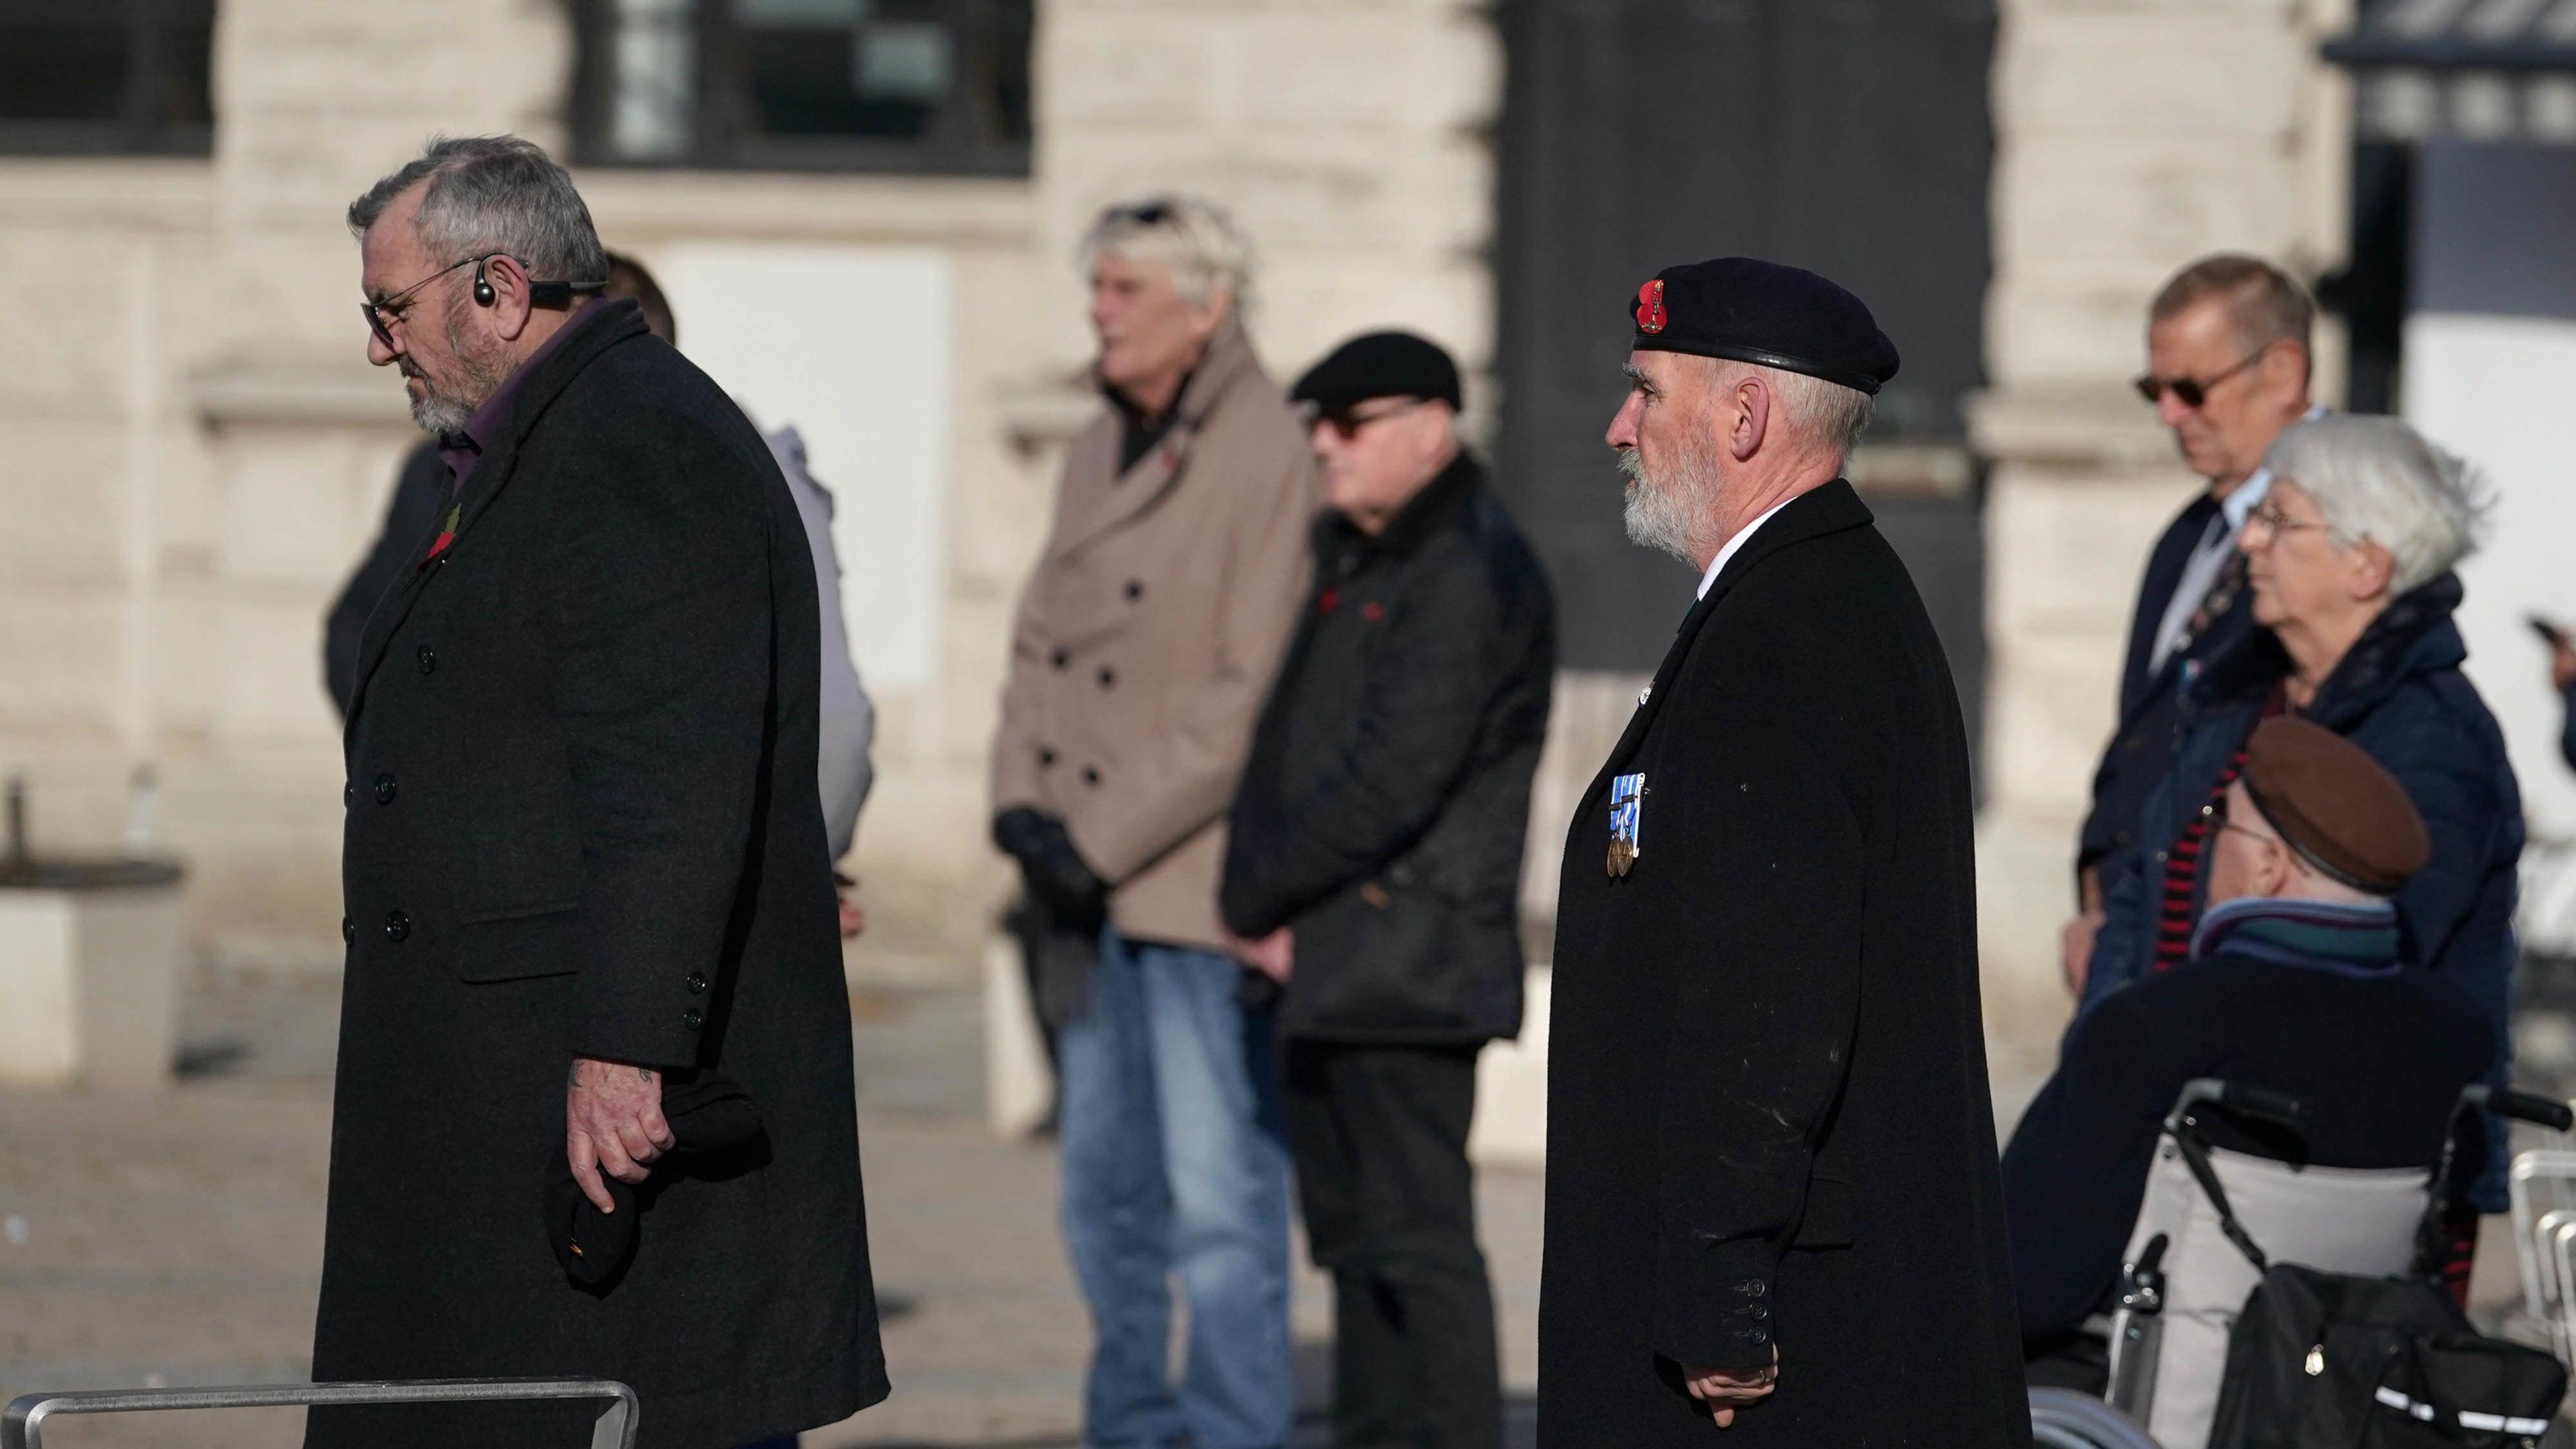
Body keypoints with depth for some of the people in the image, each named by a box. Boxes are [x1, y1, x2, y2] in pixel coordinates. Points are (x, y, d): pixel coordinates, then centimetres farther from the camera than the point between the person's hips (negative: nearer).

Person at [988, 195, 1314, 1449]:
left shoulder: (1272, 459, -11)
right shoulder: (1100, 454, 15)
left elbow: (1250, 692, -16)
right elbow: (1041, 637, 17)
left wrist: (1109, 838, -15)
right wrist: (1021, 803, 0)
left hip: (1203, 878, -8)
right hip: (1090, 884, 8)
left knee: (1219, 1203, -6)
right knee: (1105, 1191, 13)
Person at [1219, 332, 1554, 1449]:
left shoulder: (1469, 578, -13)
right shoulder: (1347, 557, 16)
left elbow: (1392, 781, -20)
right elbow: (1287, 743, 14)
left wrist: (1256, 896, -11)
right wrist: (1261, 904, -1)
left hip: (1408, 964, -10)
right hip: (1321, 963, 10)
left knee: (1418, 1236, -10)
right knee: (1352, 1228, 14)